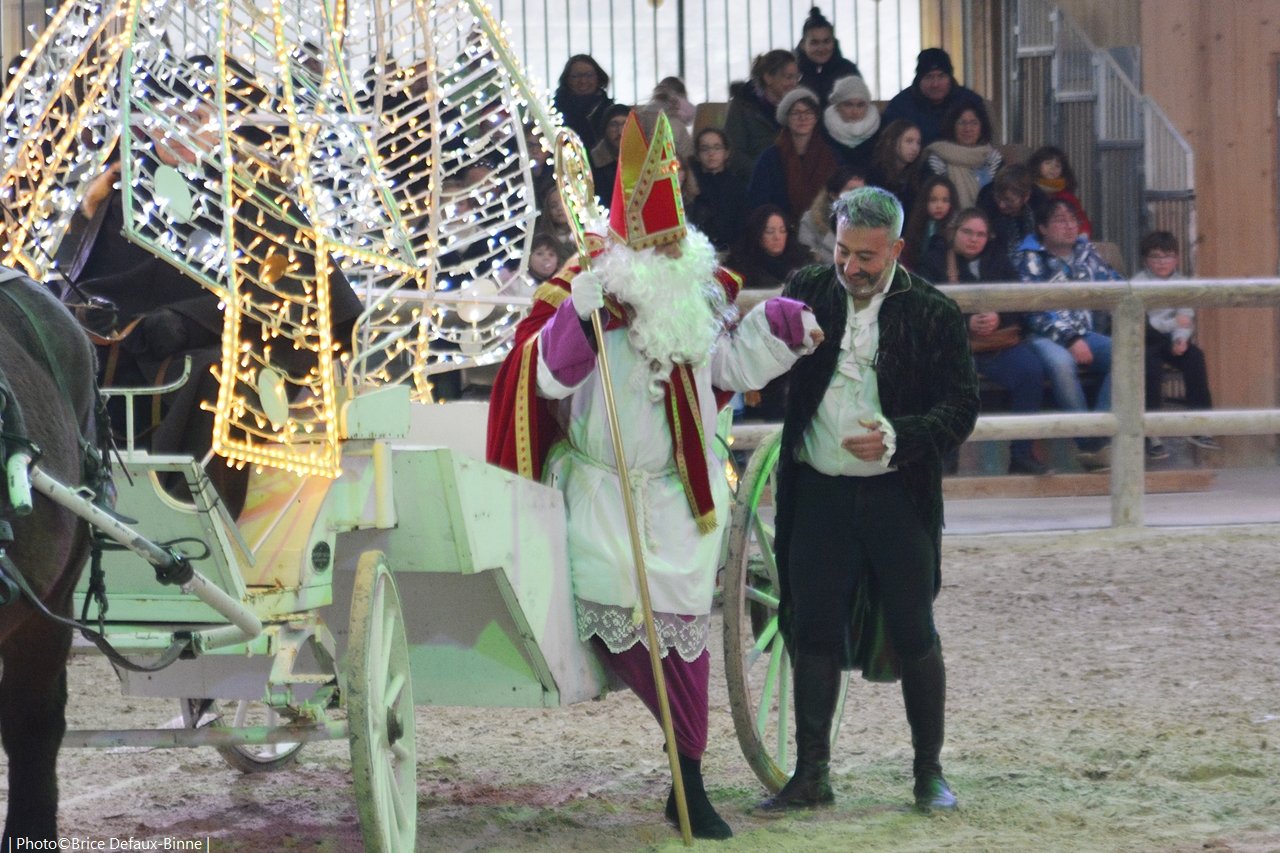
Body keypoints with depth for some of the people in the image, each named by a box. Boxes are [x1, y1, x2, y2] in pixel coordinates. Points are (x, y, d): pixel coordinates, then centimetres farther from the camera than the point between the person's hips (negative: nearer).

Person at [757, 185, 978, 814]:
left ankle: (929, 772, 17)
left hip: (897, 496, -2)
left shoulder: (933, 313, -5)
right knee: (814, 633, 4)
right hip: (819, 494, 2)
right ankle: (811, 775, 12)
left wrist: (896, 438, -22)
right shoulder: (807, 293, 3)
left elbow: (960, 408, -7)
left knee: (913, 636, 4)